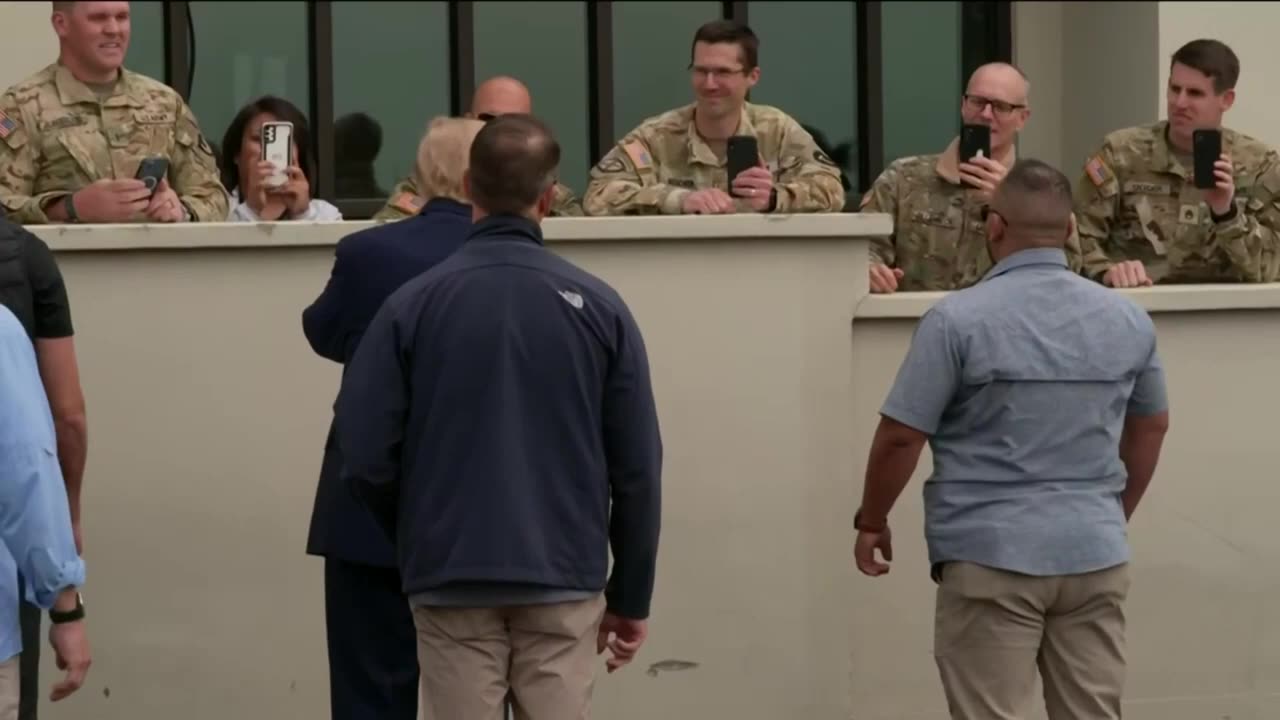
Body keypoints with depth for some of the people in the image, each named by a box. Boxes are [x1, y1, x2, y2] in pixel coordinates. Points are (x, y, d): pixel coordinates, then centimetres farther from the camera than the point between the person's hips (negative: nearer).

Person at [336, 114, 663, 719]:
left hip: (451, 583, 0)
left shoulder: (412, 305, -4)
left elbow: (366, 454, -5)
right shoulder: (597, 306, -2)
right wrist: (630, 595, 10)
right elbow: (636, 467, 0)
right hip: (565, 582, 0)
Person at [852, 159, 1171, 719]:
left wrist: (872, 522, 6)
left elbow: (901, 436, -9)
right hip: (1096, 555, 4)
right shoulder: (1128, 320, 7)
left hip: (992, 555, -4)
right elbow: (1151, 425, 19)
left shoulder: (958, 319, -10)